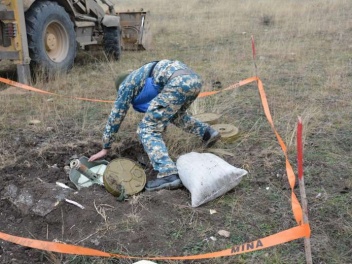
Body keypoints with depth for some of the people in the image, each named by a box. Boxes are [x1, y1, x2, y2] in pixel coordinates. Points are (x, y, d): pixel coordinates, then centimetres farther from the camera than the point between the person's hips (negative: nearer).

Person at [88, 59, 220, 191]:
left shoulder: (126, 84, 19)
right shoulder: (144, 76, 40)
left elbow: (116, 115, 22)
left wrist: (105, 148, 28)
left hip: (179, 82, -9)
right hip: (194, 79, 9)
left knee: (147, 129, -2)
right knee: (175, 114, 37)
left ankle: (168, 175, -17)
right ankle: (208, 132, 34)